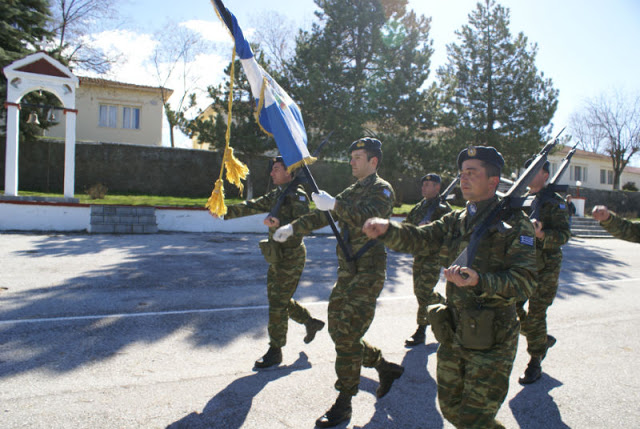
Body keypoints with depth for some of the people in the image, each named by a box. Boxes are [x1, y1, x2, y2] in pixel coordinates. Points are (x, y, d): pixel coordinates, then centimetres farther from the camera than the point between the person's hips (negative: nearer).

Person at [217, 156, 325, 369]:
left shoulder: (298, 196, -14)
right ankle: (310, 322, 34)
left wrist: (279, 223, -40)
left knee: (278, 303, -3)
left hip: (291, 257, -9)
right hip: (277, 257, 9)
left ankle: (275, 351, 11)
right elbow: (253, 206, 12)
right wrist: (226, 212, 4)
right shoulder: (276, 194, 13)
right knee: (277, 298, 17)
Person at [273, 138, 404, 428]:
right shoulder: (350, 192, 19)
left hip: (368, 271, -8)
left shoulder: (382, 189, -5)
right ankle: (385, 368, 30)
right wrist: (292, 227, 6)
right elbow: (323, 216, 16)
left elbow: (368, 218, -25)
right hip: (348, 271, 8)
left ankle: (343, 405, 6)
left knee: (347, 336, -9)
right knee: (338, 331, 11)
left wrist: (334, 204, -29)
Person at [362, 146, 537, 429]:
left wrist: (479, 281, -37)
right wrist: (386, 229, -22)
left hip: (491, 342, -6)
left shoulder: (514, 223, -10)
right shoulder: (456, 221, 9)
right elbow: (418, 239, -2)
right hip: (453, 336, 6)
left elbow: (525, 281, -19)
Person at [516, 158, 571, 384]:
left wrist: (541, 234, -32)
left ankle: (534, 364, 13)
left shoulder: (555, 202, -7)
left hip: (544, 268, -6)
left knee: (535, 315, -3)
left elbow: (564, 234, -15)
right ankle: (543, 340, 32)